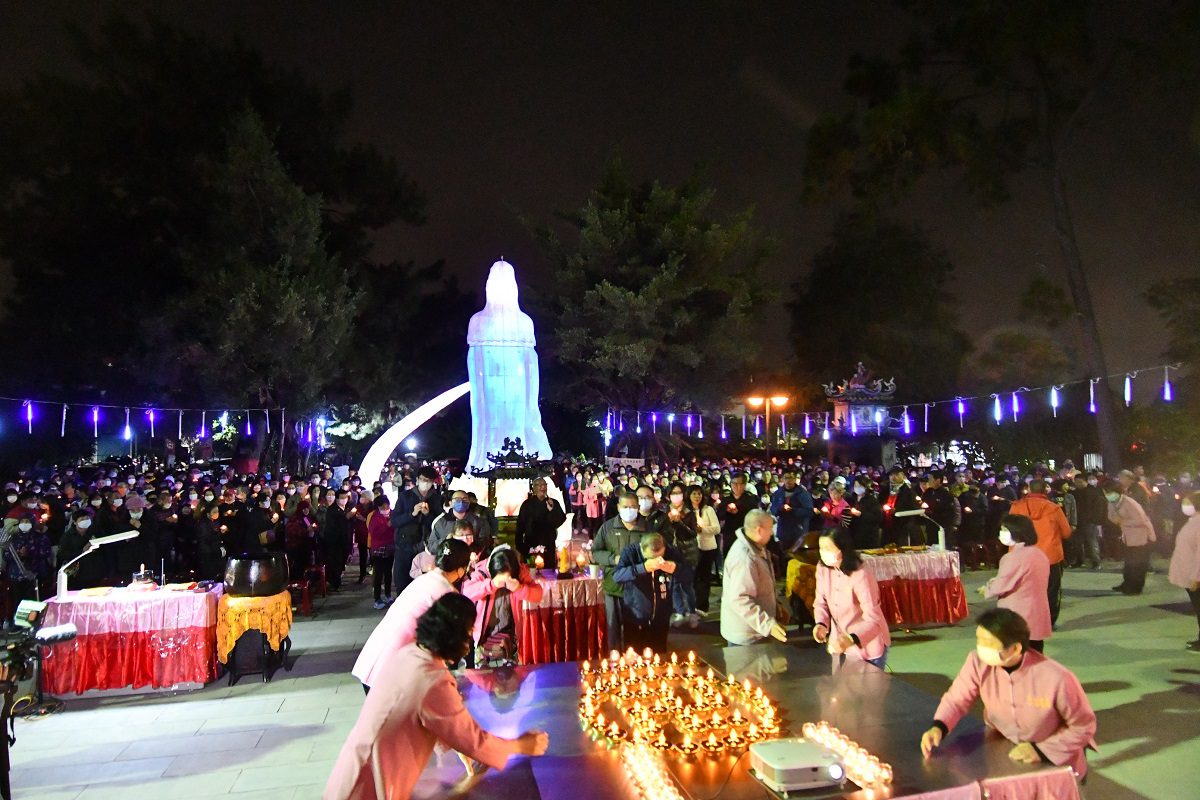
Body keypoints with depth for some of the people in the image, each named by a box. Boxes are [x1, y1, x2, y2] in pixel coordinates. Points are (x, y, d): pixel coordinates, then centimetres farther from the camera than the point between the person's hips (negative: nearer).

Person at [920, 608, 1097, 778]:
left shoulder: (1057, 679, -30)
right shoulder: (978, 662, -22)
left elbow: (1084, 726, -13)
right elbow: (956, 699, -10)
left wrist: (1041, 750, -20)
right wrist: (937, 728, -29)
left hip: (1055, 758, -2)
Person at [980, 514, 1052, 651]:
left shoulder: (1014, 557, -20)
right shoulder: (1039, 554, 7)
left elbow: (1000, 586, -15)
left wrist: (986, 589, 4)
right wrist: (998, 581, 14)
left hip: (1018, 619, -8)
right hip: (1037, 617, 8)